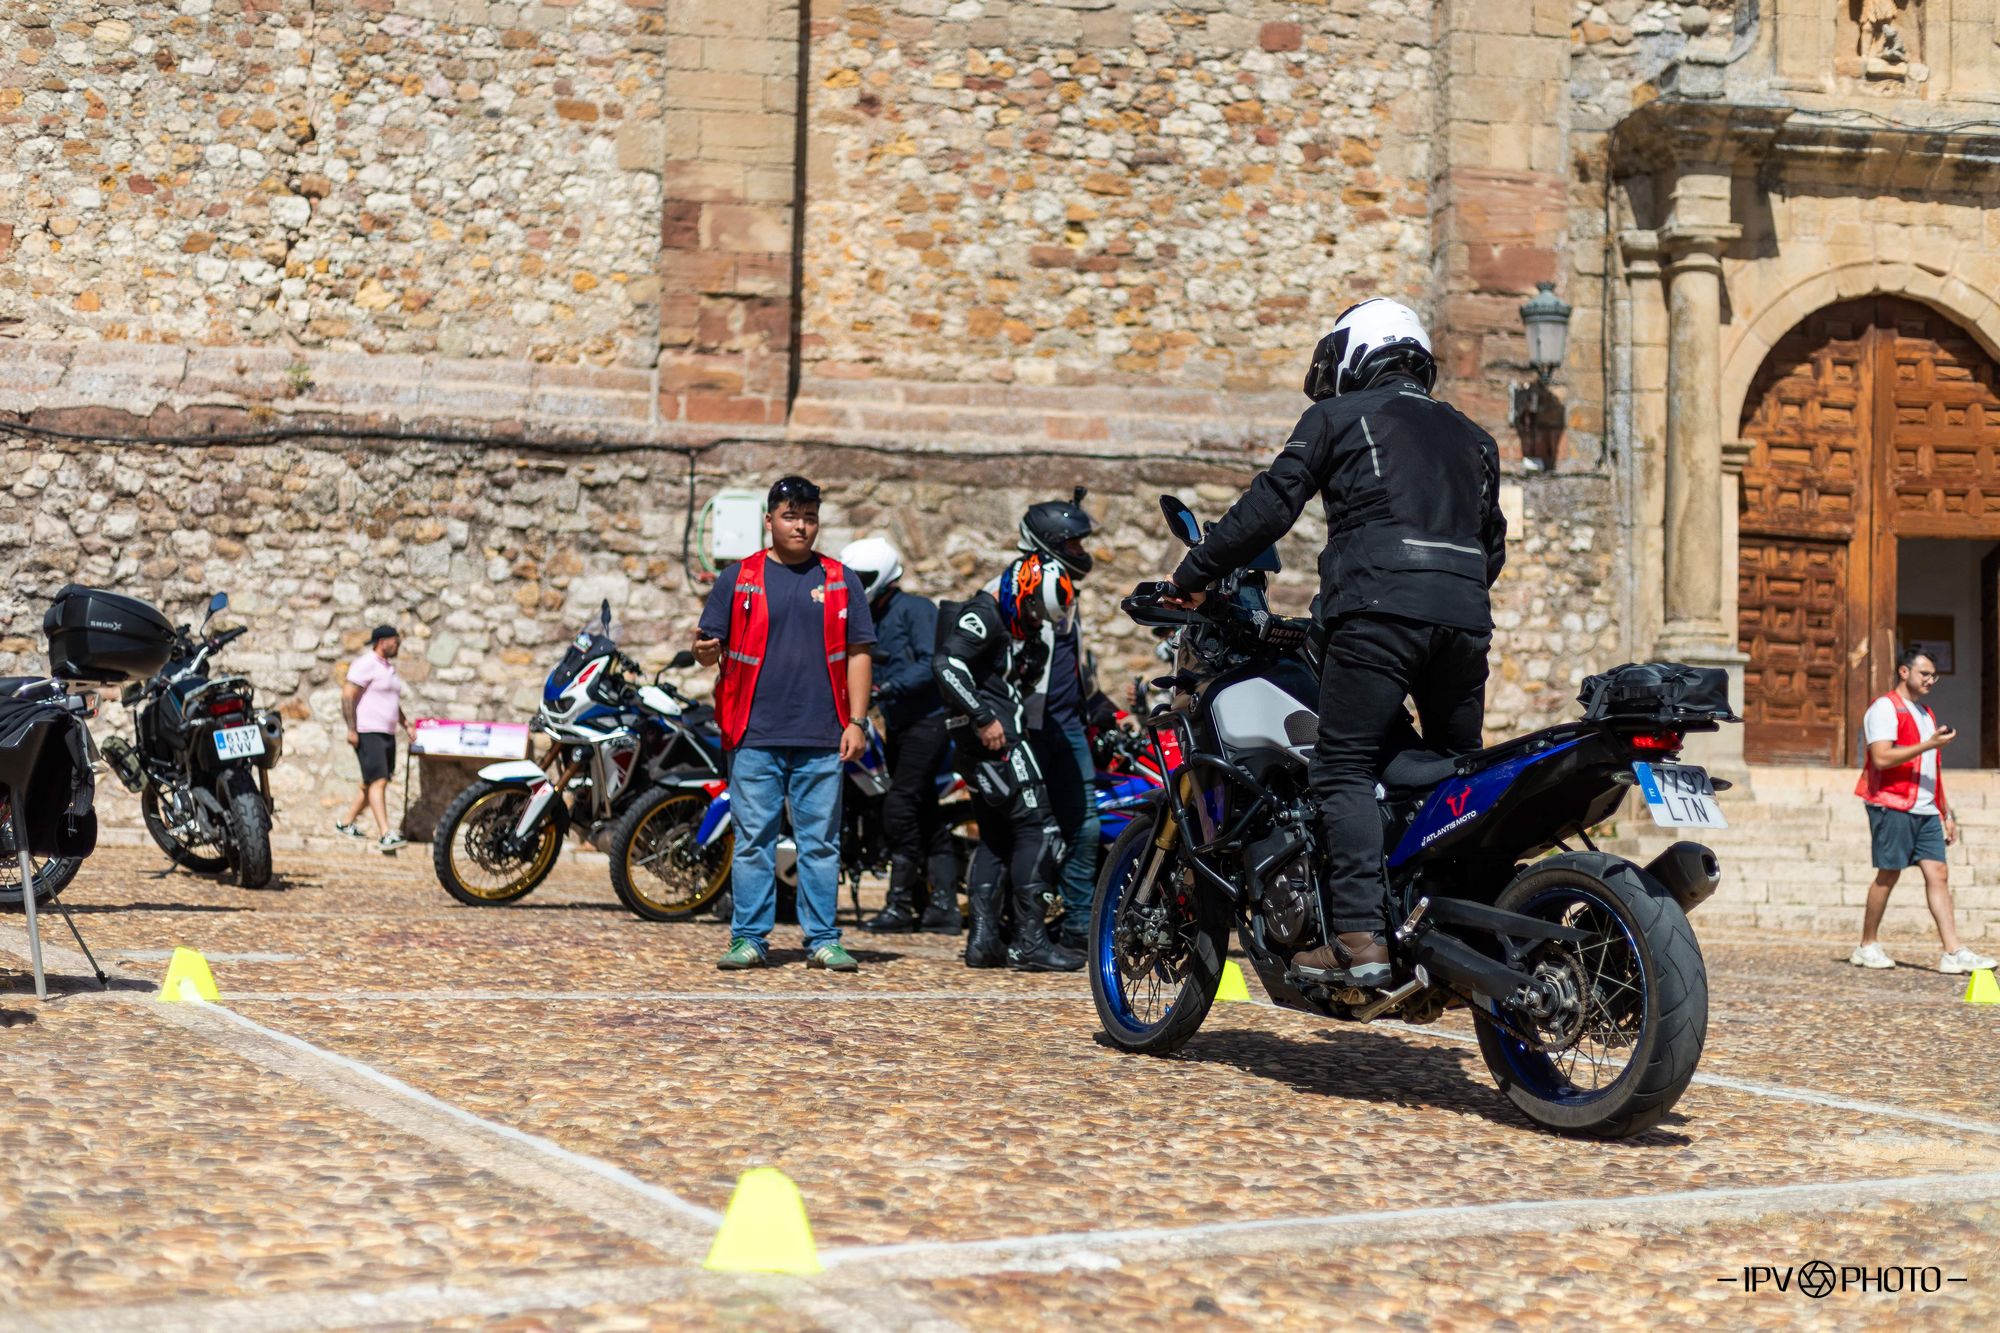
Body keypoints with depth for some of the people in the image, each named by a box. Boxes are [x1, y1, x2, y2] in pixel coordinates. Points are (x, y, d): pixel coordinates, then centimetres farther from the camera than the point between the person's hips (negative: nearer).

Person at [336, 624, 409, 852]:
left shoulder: (388, 667, 19)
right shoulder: (366, 664, -11)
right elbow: (347, 695, -16)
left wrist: (405, 723, 23)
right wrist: (351, 728, -21)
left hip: (387, 733, 10)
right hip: (368, 733, -10)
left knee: (372, 783, 12)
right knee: (378, 781, -16)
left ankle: (346, 823, 25)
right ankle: (386, 835, -23)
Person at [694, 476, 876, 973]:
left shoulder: (841, 582, 11)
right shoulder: (737, 580, 9)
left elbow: (858, 653, 9)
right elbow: (710, 646, 8)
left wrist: (856, 722, 1)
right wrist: (705, 651, -17)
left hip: (822, 739, 1)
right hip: (755, 736, -1)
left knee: (821, 842, 3)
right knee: (753, 841, 0)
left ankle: (823, 940, 8)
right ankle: (749, 938, 6)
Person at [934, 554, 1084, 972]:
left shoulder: (1019, 633, 22)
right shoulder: (983, 615, -10)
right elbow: (946, 664, -22)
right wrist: (983, 718, -24)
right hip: (990, 736, -11)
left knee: (995, 836, 12)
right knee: (1037, 828, -10)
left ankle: (982, 938, 10)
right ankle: (1030, 940, -12)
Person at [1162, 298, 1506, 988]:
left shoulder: (1337, 417, 11)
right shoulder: (1471, 438, 28)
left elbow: (1271, 505, 5)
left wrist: (1194, 575, 12)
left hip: (1379, 609, -6)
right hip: (1465, 615, 6)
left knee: (1345, 770, -9)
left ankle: (1358, 935, -22)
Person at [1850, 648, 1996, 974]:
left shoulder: (1926, 713, 22)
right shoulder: (1885, 709, -6)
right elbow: (1881, 758, -19)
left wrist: (1947, 813, 22)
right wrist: (1929, 744, -22)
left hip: (1925, 810, 8)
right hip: (1893, 807, -8)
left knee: (1938, 873, -2)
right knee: (1889, 874, -3)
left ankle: (1954, 952, -8)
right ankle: (1867, 947, 10)